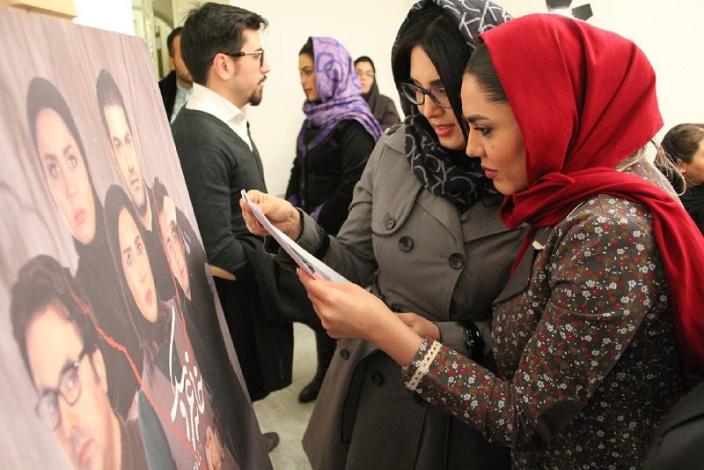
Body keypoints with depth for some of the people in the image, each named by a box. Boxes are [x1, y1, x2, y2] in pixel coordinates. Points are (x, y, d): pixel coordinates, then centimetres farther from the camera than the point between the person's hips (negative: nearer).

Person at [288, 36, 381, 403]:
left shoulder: (353, 123, -14)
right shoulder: (315, 119, 10)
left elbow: (354, 185, -20)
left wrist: (316, 222, -14)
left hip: (341, 236, -7)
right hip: (313, 233, 7)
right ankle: (326, 372, 33)